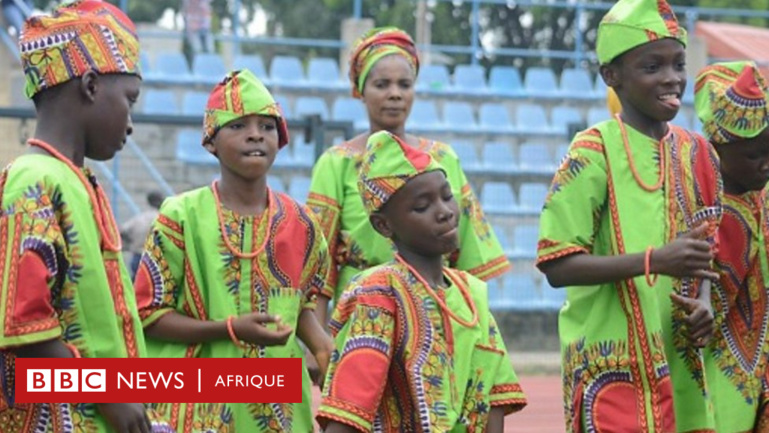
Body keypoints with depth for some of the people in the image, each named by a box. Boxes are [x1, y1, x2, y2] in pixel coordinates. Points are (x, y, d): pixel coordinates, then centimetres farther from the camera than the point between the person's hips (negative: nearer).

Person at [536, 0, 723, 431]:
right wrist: (656, 260, -24)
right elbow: (558, 265, -14)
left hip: (679, 362, 6)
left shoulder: (696, 154, 10)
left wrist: (703, 301, -2)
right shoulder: (594, 153, -9)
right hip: (612, 367, -6)